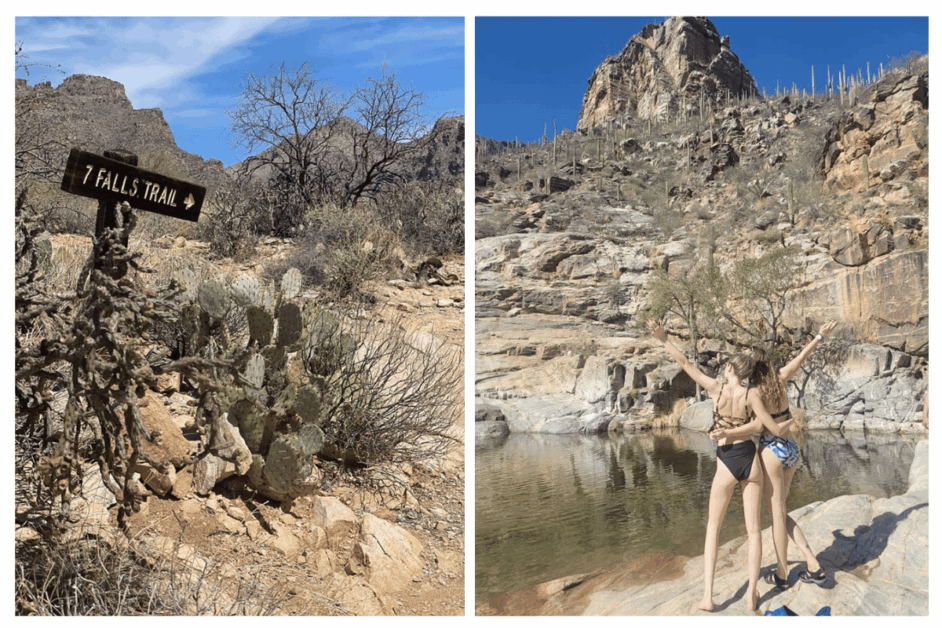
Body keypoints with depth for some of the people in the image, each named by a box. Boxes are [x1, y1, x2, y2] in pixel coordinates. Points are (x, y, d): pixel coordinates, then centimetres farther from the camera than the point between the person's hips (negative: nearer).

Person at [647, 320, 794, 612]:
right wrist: (793, 420, 17)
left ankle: (708, 595, 4)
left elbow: (685, 363, -8)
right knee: (753, 528, 10)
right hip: (750, 459, 1)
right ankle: (752, 594, 9)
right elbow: (776, 430, -4)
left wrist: (663, 338, -5)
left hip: (726, 464, -1)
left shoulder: (716, 388, -8)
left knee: (713, 528, 11)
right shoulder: (751, 397, -6)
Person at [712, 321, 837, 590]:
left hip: (772, 449, -7)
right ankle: (813, 564, 10)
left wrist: (728, 433, -25)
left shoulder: (756, 392, -12)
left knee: (776, 512, 2)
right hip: (792, 448, 7)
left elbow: (758, 424, -21)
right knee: (779, 510, 16)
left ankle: (782, 574, 11)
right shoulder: (779, 380, 5)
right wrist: (819, 336, 30)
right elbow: (801, 357, 18)